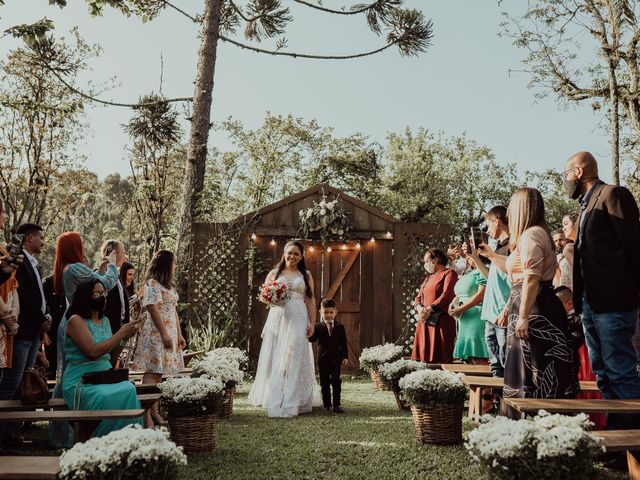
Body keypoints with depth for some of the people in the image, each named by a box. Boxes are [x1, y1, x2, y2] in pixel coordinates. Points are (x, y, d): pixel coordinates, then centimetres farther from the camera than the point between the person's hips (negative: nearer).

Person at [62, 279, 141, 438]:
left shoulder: (105, 320, 16)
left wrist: (124, 337, 2)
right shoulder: (76, 320, -5)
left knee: (129, 391, -26)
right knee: (108, 399, -33)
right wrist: (120, 334, -11)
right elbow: (93, 352, -16)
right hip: (80, 380, -6)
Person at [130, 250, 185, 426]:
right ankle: (146, 413, -14)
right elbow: (153, 309, -15)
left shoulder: (169, 285, 20)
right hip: (157, 333, -9)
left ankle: (154, 410, 12)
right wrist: (165, 334, -19)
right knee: (152, 372, -11)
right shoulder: (153, 283, -8)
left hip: (170, 333, 9)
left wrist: (179, 334, 17)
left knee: (159, 372, 9)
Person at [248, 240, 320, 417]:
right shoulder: (274, 273, 12)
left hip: (298, 320, -1)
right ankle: (274, 402, 4)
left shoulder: (306, 275, 11)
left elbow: (310, 300, 7)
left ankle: (291, 404, 0)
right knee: (275, 359, -2)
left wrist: (312, 323, -1)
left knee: (295, 359, -5)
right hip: (278, 318, 1)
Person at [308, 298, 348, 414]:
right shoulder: (318, 327, 1)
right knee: (325, 383, 7)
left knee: (336, 381, -6)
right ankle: (327, 404, 17)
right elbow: (312, 339, -7)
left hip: (336, 359, 0)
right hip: (323, 360, 0)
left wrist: (345, 356, 1)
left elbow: (343, 343, 7)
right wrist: (311, 333, -27)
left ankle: (337, 404, -2)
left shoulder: (340, 327, 5)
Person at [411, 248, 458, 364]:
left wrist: (429, 309, -18)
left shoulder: (449, 273, 0)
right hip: (425, 321, 7)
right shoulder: (428, 278, 24)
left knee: (441, 359, -9)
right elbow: (419, 297, 18)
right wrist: (420, 308, -4)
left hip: (441, 321, -7)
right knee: (424, 355, 2)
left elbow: (446, 295, -13)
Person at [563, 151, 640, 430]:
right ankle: (617, 429, 20)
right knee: (603, 374, 13)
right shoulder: (587, 204, 20)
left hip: (612, 302, -10)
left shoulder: (612, 195, -7)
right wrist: (580, 301, 13)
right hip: (591, 303, 10)